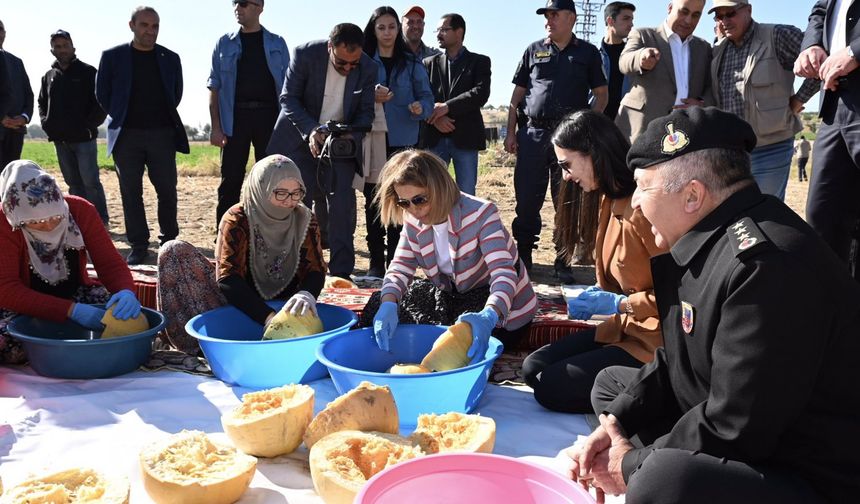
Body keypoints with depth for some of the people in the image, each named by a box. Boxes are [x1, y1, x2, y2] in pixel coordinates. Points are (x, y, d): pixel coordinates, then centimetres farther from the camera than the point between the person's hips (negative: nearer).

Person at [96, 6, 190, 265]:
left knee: (167, 190, 2)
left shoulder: (170, 58, 7)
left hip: (162, 134, 1)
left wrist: (162, 118, 13)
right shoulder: (113, 56, 2)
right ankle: (138, 246, 9)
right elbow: (102, 95, 8)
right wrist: (121, 118, 10)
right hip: (127, 136, -1)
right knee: (131, 193, 2)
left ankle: (170, 241, 15)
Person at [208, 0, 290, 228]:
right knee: (230, 180, 0)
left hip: (268, 115, 0)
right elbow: (214, 88, 6)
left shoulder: (276, 43, 9)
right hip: (235, 117, 0)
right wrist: (215, 127, -4)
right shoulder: (224, 44, 9)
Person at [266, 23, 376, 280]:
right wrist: (311, 130, -27)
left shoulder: (368, 68, -11)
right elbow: (288, 98, -12)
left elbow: (366, 112, -2)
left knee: (341, 205, -9)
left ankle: (341, 273, -3)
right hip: (302, 138, -1)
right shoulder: (305, 53, -16)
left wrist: (352, 135, -23)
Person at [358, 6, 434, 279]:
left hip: (402, 139, 0)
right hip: (371, 140, 0)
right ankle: (376, 262, 7)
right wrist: (371, 98, -15)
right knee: (374, 202, 0)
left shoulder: (411, 63, 9)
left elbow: (426, 96, 3)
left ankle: (395, 261, 6)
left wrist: (420, 108, -19)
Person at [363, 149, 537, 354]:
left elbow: (503, 274, -38)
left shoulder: (480, 214, -28)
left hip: (500, 309, -5)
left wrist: (488, 317, -59)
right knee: (380, 303, -7)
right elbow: (400, 268, -9)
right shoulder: (414, 222, -9)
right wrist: (388, 304, -34)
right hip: (457, 297, 5)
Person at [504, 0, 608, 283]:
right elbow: (517, 95, 11)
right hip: (534, 133, 1)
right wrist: (510, 132, 3)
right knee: (526, 200, 2)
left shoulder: (587, 53, 8)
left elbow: (601, 94, 8)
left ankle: (563, 262, 11)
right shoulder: (534, 51, 12)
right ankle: (522, 258, 14)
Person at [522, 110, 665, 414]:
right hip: (625, 326, 10)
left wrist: (617, 304, -18)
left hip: (655, 341, -10)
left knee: (550, 387, -13)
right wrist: (600, 296, 2)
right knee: (533, 368, 4)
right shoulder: (609, 202, 7)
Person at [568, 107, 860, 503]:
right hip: (745, 438, 10)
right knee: (611, 383, 17)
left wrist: (633, 466, -13)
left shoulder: (765, 265, -29)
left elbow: (734, 431, -27)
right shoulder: (707, 240, 2)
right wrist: (616, 423, 1)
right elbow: (677, 363, 11)